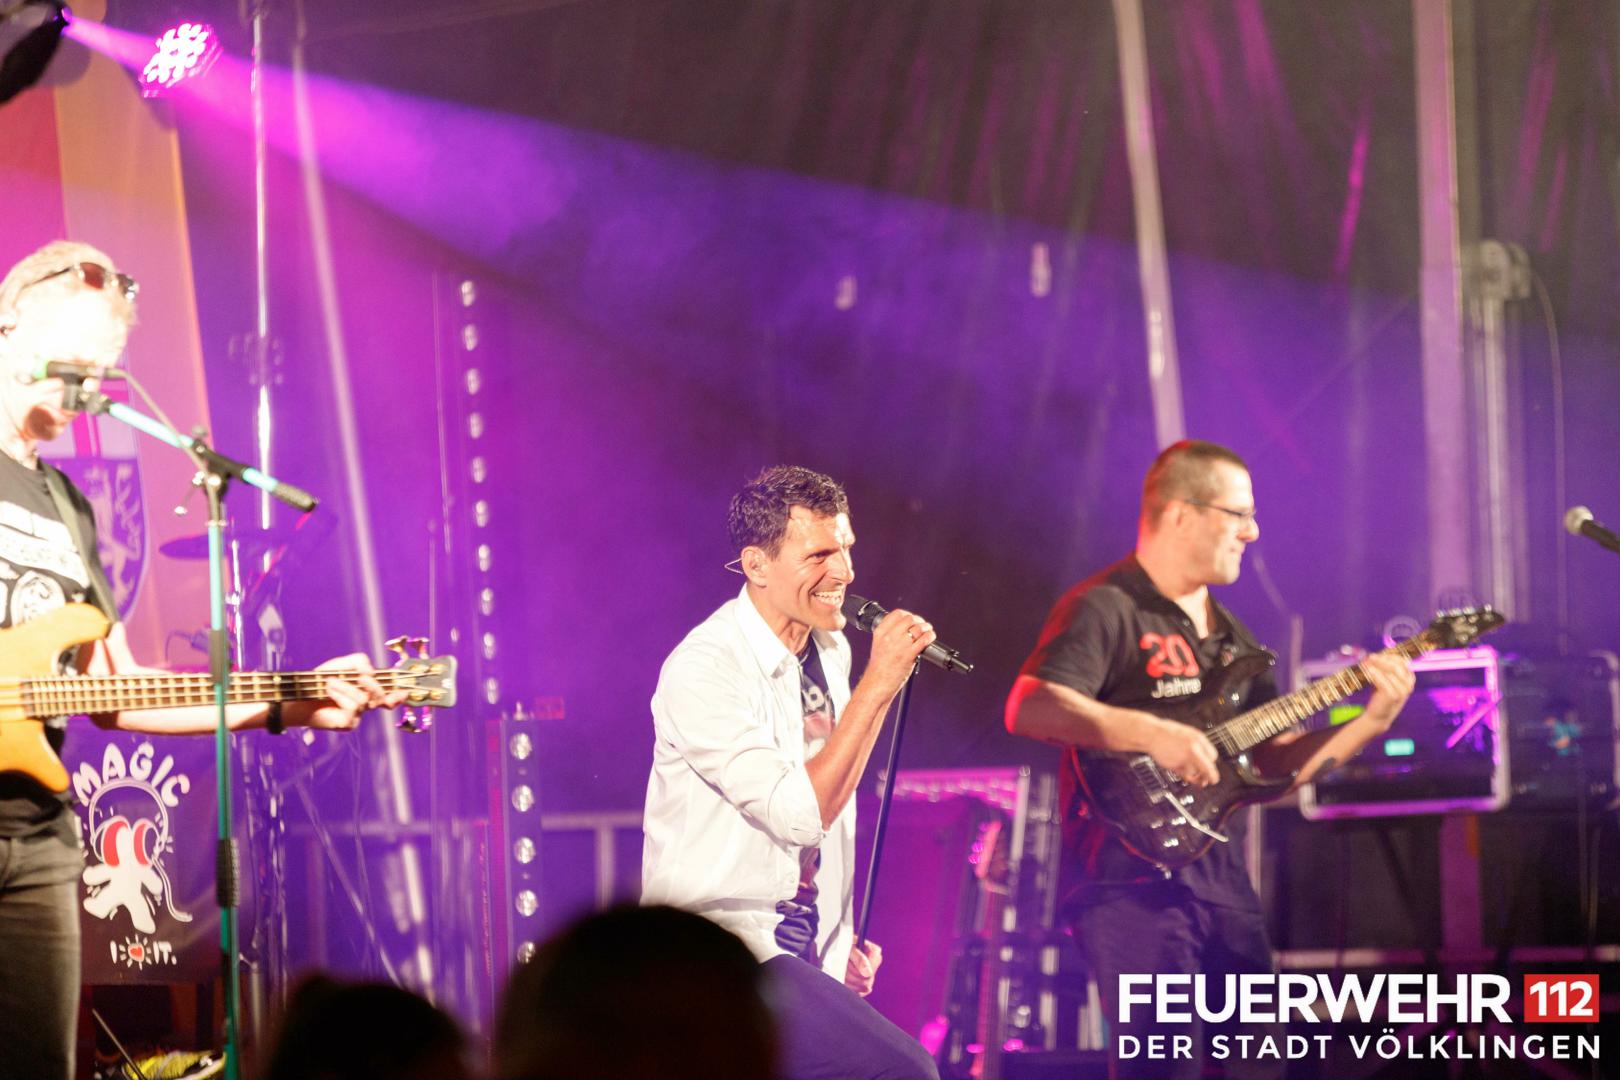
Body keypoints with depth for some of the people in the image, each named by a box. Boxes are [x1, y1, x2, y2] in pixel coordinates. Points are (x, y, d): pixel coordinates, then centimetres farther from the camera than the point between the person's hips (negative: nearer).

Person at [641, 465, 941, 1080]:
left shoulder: (831, 652, 9)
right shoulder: (703, 671, -16)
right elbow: (800, 816, -23)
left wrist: (844, 939, 15)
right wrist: (878, 684, -23)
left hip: (806, 957, 8)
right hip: (720, 953, -8)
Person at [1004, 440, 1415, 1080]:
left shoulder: (1228, 635, 21)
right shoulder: (1104, 609, -7)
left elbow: (1276, 763, 20)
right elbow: (1027, 709, -22)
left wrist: (1370, 722, 7)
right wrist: (1149, 732, -30)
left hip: (1222, 882, 9)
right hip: (1129, 878, -8)